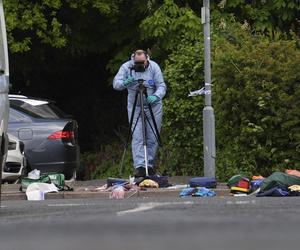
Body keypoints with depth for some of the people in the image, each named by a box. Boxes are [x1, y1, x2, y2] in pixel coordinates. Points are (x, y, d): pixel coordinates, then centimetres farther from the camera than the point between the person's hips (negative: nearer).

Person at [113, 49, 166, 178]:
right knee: (137, 137, -11)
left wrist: (156, 96, -32)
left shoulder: (154, 67, -9)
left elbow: (162, 86, -11)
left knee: (152, 138, 3)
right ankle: (139, 166, -18)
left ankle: (150, 165, 14)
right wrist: (125, 82, -36)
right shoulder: (126, 67, -8)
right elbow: (116, 84, -14)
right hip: (135, 107, -1)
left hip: (153, 107, 1)